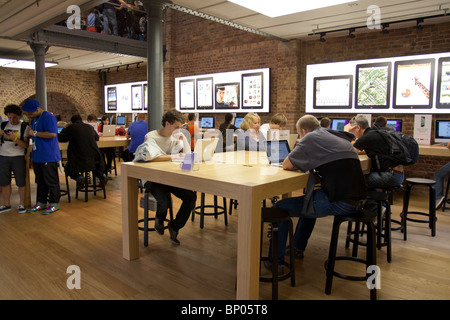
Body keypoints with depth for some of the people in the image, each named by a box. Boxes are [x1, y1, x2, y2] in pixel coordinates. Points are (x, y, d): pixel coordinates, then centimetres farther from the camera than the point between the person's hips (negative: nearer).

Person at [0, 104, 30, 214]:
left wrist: (15, 139, -24)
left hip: (18, 157, -4)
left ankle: (22, 204, 9)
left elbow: (26, 145, -9)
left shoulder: (24, 127, -3)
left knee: (21, 182, -2)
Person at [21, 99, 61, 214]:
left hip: (49, 156, -9)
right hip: (37, 156, 9)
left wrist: (34, 133, -18)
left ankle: (54, 204, 9)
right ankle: (41, 203, 25)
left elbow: (52, 134, -24)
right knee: (40, 181, 15)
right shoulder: (34, 119, 16)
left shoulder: (48, 117, -13)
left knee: (51, 181, -1)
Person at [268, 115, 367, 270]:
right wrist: (308, 163, 24)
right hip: (356, 198, 9)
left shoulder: (311, 138, -5)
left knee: (281, 207, 1)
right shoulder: (340, 138, 19)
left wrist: (300, 163, 17)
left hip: (339, 202, -9)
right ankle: (298, 249, 44)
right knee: (309, 197, 34)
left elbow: (286, 165, -3)